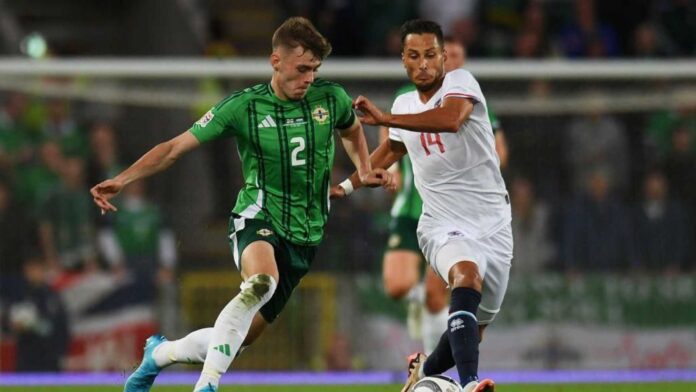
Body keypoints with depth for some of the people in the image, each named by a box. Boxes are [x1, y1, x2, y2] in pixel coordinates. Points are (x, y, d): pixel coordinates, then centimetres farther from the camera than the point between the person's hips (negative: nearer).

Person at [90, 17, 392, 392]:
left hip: (304, 236, 4)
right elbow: (177, 146, -5)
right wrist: (123, 179, -16)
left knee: (236, 339, 3)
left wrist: (364, 172, 9)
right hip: (257, 218, -4)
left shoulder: (331, 98, 1)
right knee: (262, 282, -39)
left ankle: (159, 353, 31)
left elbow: (352, 130, 26)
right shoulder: (243, 106, -7)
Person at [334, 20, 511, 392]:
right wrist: (347, 186, 33)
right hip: (444, 225, 1)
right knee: (467, 275, -34)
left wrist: (384, 119, -36)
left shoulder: (460, 82, -7)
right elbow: (392, 148, 32)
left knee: (472, 331, 8)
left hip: (492, 223, -1)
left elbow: (451, 119, -32)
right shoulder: (404, 104, 9)